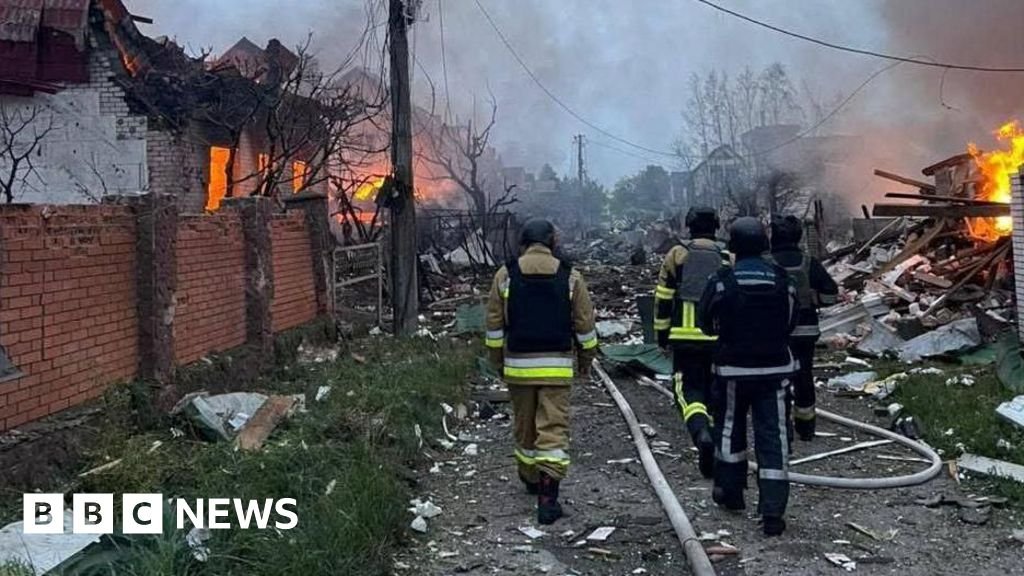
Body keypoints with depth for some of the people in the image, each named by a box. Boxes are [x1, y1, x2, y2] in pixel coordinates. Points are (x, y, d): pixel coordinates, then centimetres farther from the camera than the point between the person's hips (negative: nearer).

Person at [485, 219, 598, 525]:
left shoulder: (506, 275, 1)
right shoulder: (570, 276, 0)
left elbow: (494, 324, 3)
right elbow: (585, 325, 2)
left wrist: (498, 361, 14)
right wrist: (586, 359, 16)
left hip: (518, 364, 2)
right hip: (557, 366, -1)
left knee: (525, 426, 18)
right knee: (554, 428, -2)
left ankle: (530, 479, 36)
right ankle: (548, 497, -8)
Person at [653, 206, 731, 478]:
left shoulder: (677, 254, 4)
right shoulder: (728, 258, 7)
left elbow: (663, 298, 4)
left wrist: (662, 333, 12)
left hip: (685, 337, -2)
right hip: (720, 338, 2)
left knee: (689, 391, 0)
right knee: (714, 392, 14)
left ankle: (702, 434, -28)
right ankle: (711, 457, 19)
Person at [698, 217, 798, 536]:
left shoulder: (722, 281, -11)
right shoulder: (782, 280, -1)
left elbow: (705, 322, 0)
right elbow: (791, 322, 9)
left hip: (733, 368, -1)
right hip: (775, 368, 2)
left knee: (730, 428, 17)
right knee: (773, 436, 2)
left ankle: (730, 490, 31)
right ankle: (773, 510, -2)